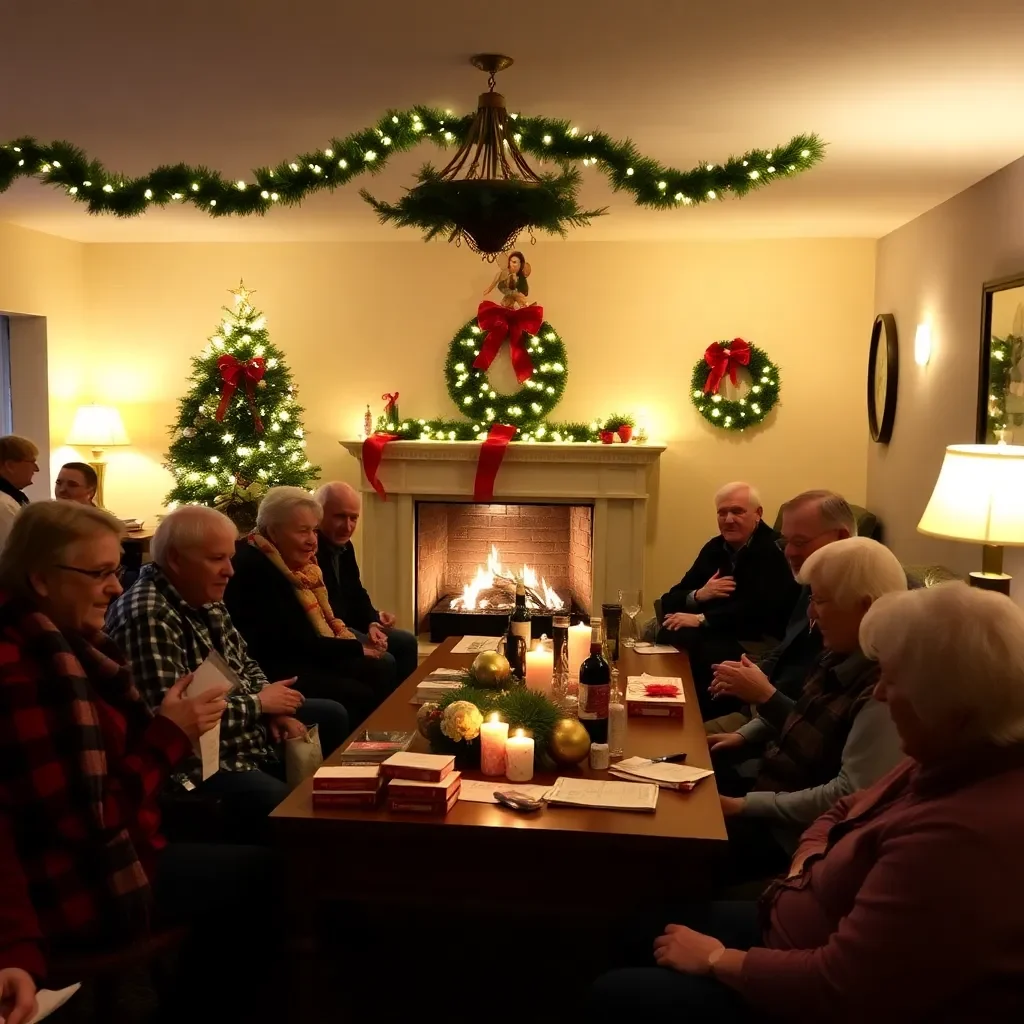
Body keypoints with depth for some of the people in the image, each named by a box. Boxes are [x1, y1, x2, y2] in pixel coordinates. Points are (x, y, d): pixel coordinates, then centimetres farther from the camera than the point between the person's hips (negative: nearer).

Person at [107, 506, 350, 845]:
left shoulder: (206, 600, 6)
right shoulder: (147, 616, -25)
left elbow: (245, 667, 19)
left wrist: (274, 709, -2)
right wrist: (258, 703, -18)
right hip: (199, 763, -10)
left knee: (333, 716, 21)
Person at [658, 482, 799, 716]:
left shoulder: (774, 551, -8)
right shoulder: (714, 547, 14)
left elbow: (759, 609, -22)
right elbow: (670, 600, 12)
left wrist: (702, 619, -20)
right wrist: (698, 595, -10)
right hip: (713, 637, 6)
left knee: (689, 644, -34)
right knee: (668, 637, -25)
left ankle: (707, 719, -16)